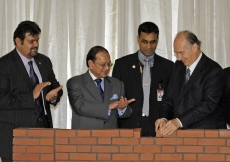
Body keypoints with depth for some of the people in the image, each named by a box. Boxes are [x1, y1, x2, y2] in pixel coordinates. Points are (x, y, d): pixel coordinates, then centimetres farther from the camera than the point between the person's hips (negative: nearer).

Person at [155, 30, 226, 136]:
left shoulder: (213, 71, -7)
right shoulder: (178, 66, 16)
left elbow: (208, 104, -17)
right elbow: (169, 98, 15)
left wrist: (179, 121, -25)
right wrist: (163, 118, -6)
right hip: (180, 131, 5)